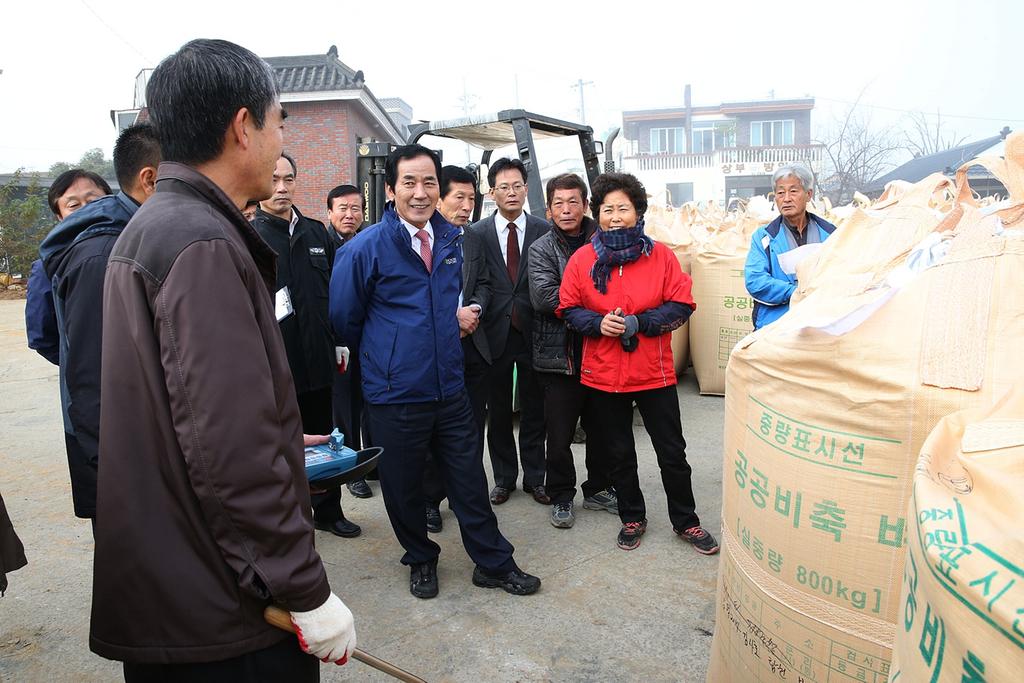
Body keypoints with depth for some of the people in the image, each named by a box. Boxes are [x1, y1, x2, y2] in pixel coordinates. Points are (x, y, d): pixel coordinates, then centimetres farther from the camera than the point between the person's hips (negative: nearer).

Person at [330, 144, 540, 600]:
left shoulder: (452, 238, 4)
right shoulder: (364, 249, -11)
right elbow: (344, 318, 0)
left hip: (450, 388, 4)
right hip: (395, 394, -3)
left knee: (469, 480, 10)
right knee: (404, 487, 12)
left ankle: (493, 563, 27)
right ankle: (420, 560, 35)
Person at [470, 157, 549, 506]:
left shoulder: (544, 231, 1)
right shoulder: (476, 233, 1)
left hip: (533, 332, 0)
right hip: (495, 332, 0)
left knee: (534, 409, 10)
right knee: (498, 411, 11)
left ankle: (534, 477, 25)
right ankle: (504, 477, 27)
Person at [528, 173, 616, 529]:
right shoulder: (541, 249, 0)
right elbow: (544, 297, -14)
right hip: (559, 354, -2)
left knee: (601, 427, 15)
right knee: (560, 434, 6)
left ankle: (598, 489, 34)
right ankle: (561, 497, 25)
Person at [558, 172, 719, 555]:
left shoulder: (660, 255, -3)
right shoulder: (582, 258, -1)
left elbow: (682, 304, -5)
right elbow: (568, 308, 1)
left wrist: (638, 322, -18)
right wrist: (598, 323, -18)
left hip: (654, 372, -1)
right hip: (603, 374, 1)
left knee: (672, 452, 10)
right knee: (619, 454, 15)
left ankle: (685, 521, 29)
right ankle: (632, 518, 35)